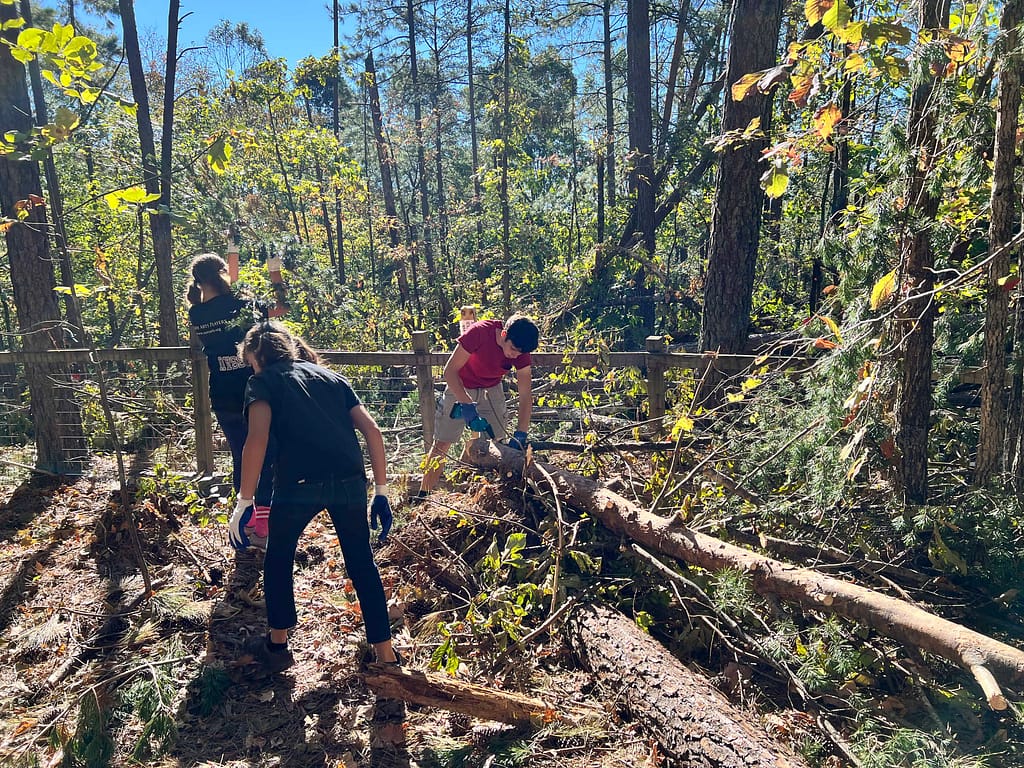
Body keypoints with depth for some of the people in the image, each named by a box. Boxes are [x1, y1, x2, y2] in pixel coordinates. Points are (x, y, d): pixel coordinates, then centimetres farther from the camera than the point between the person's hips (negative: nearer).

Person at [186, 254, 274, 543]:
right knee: (267, 456, 6)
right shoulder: (242, 304, -12)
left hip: (223, 397, 5)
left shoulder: (196, 315, 0)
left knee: (240, 456, 17)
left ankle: (247, 518, 28)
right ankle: (263, 524, 6)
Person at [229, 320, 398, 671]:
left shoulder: (264, 381, 14)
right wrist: (381, 492, 17)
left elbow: (257, 440, -6)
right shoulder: (332, 377, 25)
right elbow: (372, 431, 15)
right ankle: (386, 656, 24)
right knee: (362, 563, 20)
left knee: (278, 559, 24)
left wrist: (244, 503, -3)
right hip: (349, 480, 4)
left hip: (299, 482, -3)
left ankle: (277, 646, 39)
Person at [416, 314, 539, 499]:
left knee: (498, 441, 2)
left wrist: (520, 435, -27)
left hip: (491, 390, 4)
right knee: (442, 443, -1)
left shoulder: (521, 352, -20)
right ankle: (422, 496, 8)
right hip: (459, 387, -3)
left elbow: (525, 395, -19)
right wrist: (467, 405, -37)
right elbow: (450, 371, -28)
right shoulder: (480, 332, -32)